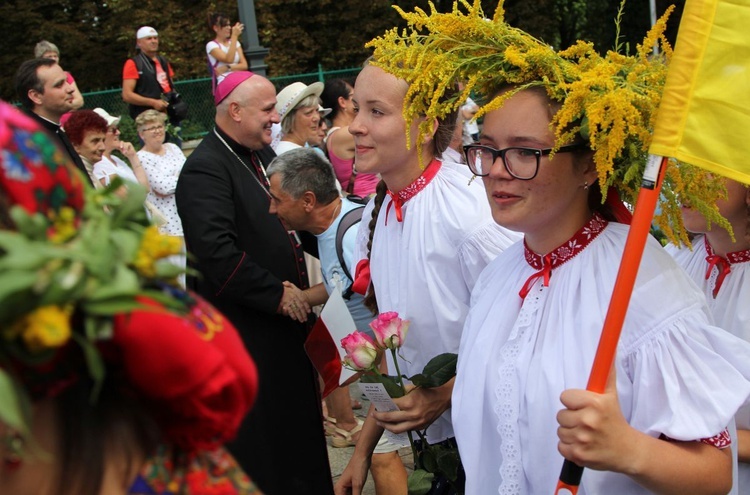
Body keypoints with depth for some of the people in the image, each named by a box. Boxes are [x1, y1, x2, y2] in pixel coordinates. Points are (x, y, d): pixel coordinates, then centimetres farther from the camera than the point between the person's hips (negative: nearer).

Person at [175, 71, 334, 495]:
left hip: (286, 319, 8)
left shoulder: (263, 153, 11)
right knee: (263, 446, 5)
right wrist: (277, 294, -18)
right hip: (246, 331, -8)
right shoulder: (206, 169, -17)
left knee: (300, 426, 18)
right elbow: (217, 252, -27)